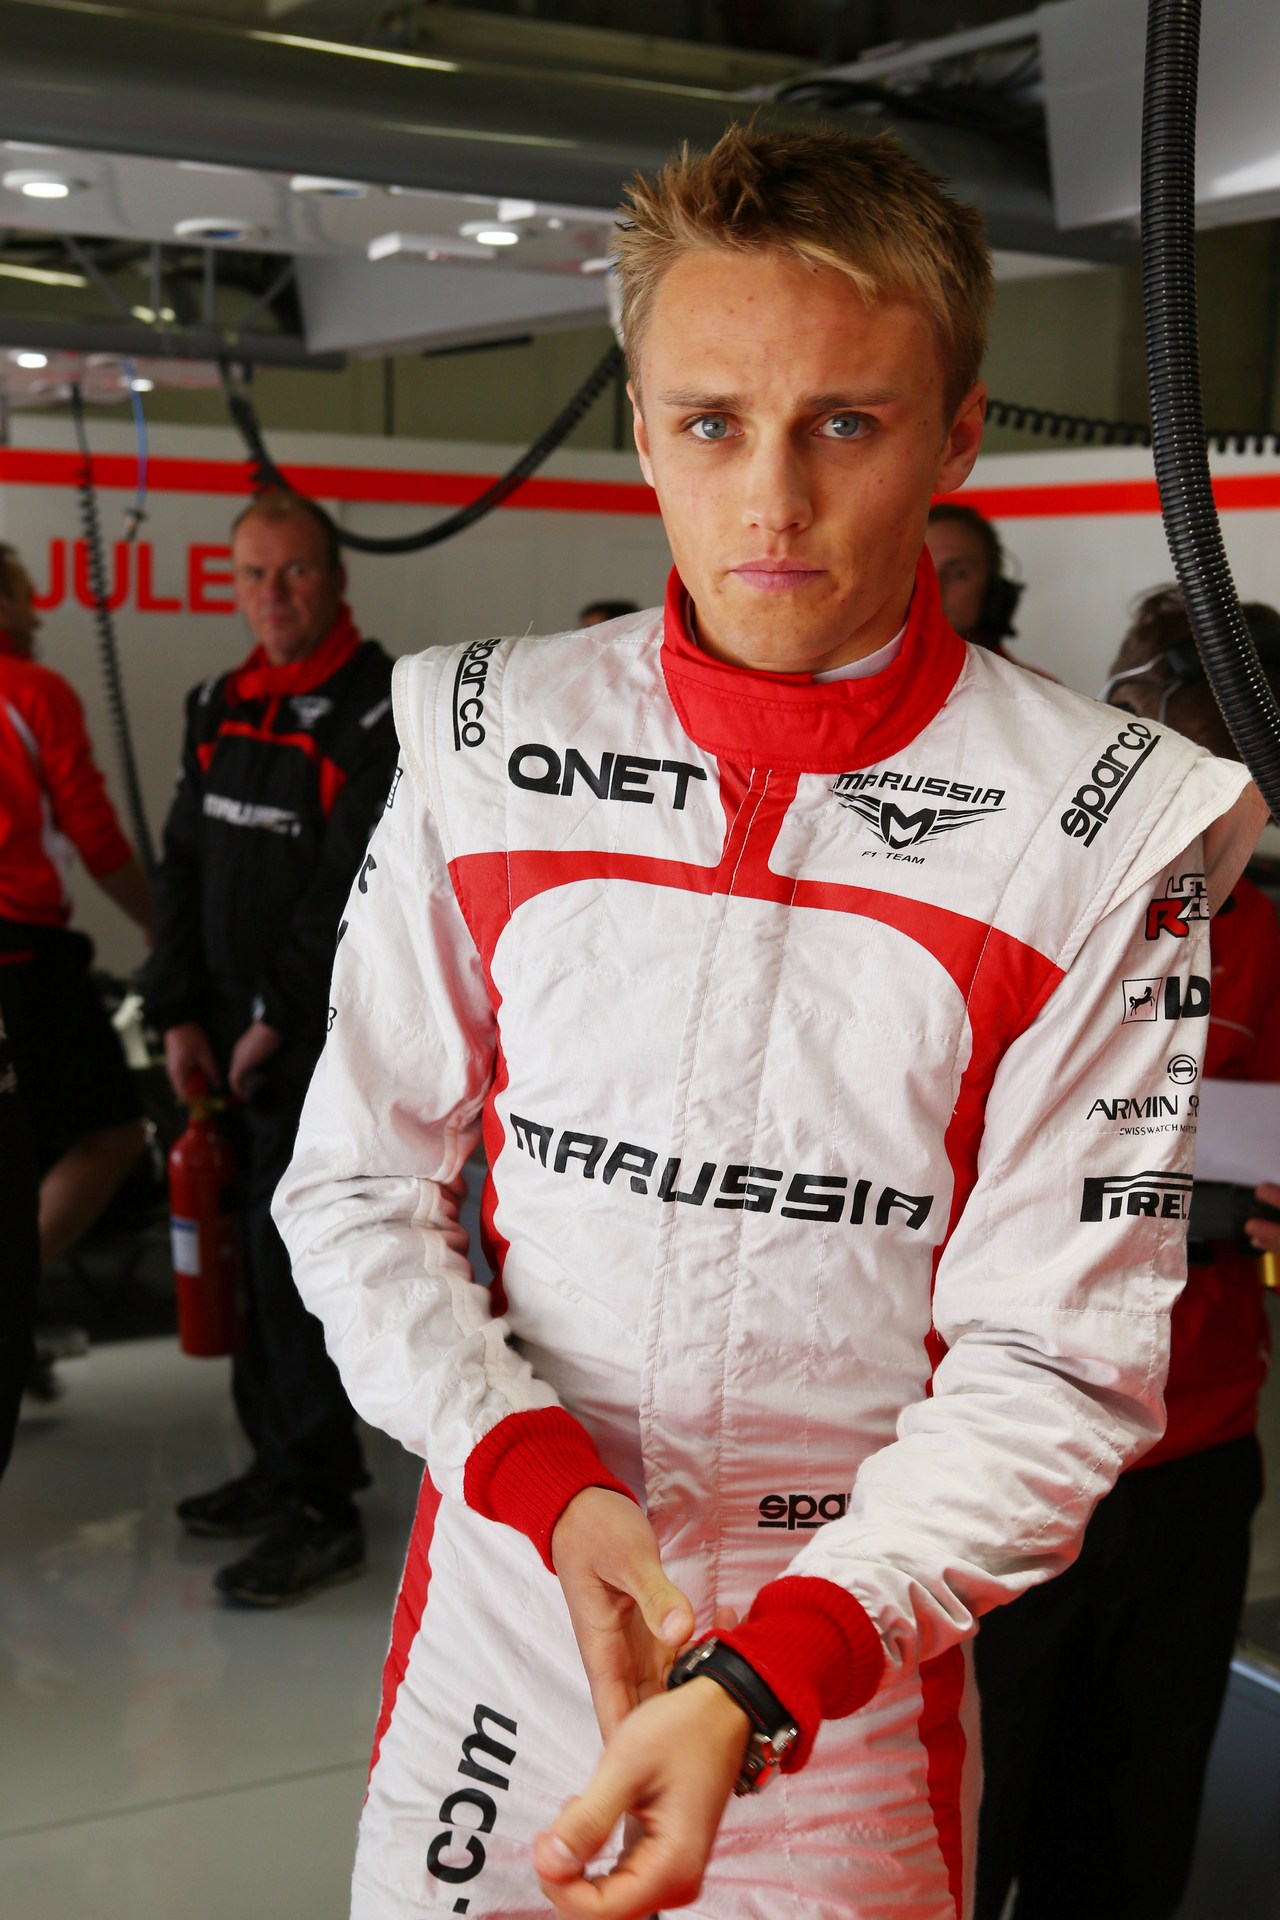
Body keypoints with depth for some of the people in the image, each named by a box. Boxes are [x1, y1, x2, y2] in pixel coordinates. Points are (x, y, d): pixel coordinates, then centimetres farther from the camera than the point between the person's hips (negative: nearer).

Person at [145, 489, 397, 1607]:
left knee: (295, 1262, -8)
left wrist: (275, 1020, -14)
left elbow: (355, 890, -17)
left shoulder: (380, 712, -11)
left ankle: (324, 1510, 1)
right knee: (251, 1253, 14)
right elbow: (185, 868, 15)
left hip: (325, 1041, -7)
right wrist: (181, 1013, 7)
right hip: (231, 1039, 8)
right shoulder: (223, 710, 13)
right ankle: (280, 1462, 28)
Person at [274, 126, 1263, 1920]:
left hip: (855, 1664, -2)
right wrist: (551, 1486, -15)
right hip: (503, 1594, 2)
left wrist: (758, 1679, -24)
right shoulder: (485, 743, -5)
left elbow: (1055, 1364, -12)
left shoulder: (1098, 829, -13)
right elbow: (359, 1187, -1)